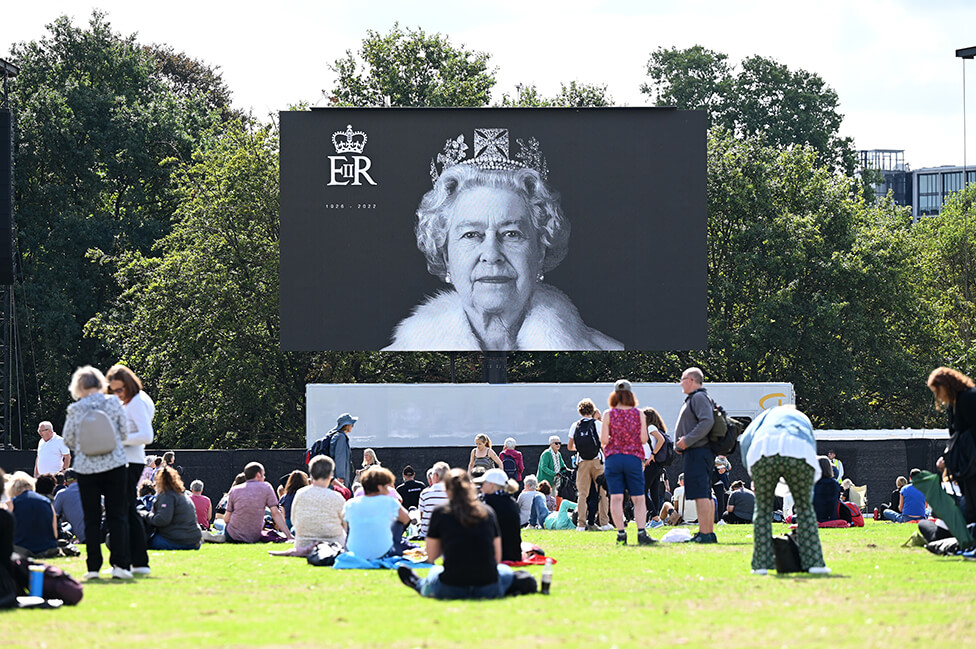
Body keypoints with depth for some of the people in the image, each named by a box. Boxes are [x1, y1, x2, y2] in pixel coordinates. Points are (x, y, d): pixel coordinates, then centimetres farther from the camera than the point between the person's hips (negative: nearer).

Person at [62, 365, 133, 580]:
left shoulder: (75, 410, -6)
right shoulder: (113, 403, -5)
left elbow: (68, 440, 1)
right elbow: (125, 432, 0)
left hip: (86, 467, 0)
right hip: (115, 464, 0)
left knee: (91, 519, 7)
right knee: (117, 516, 4)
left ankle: (94, 566, 5)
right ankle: (120, 564, -4)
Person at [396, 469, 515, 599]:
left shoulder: (440, 513, -1)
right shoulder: (488, 512, 4)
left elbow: (431, 557, 9)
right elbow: (497, 558, 9)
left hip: (451, 591, 0)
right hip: (488, 591, 0)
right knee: (506, 570, 33)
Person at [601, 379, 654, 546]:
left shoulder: (608, 414, -3)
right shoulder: (639, 414, -1)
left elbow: (604, 440, -6)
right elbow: (644, 439, -1)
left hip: (613, 457, 0)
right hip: (634, 458, 0)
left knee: (616, 498, 1)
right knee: (638, 498, 4)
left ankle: (621, 533, -6)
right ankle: (641, 532, -8)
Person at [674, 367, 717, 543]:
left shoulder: (699, 397, -9)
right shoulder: (693, 398, 23)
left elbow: (707, 422, -22)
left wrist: (687, 440, -21)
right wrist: (680, 445, 13)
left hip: (698, 451, -11)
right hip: (700, 453, 11)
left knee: (700, 493, -14)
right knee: (706, 494, 12)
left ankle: (704, 534, -18)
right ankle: (710, 533, 14)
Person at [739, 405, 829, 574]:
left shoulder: (769, 414, 38)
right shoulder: (804, 420, 41)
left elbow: (745, 440, 18)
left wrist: (750, 470, 25)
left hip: (765, 451, -1)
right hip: (800, 453, 1)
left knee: (763, 508, 13)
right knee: (804, 507, 16)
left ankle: (761, 564, 9)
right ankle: (813, 562, 13)